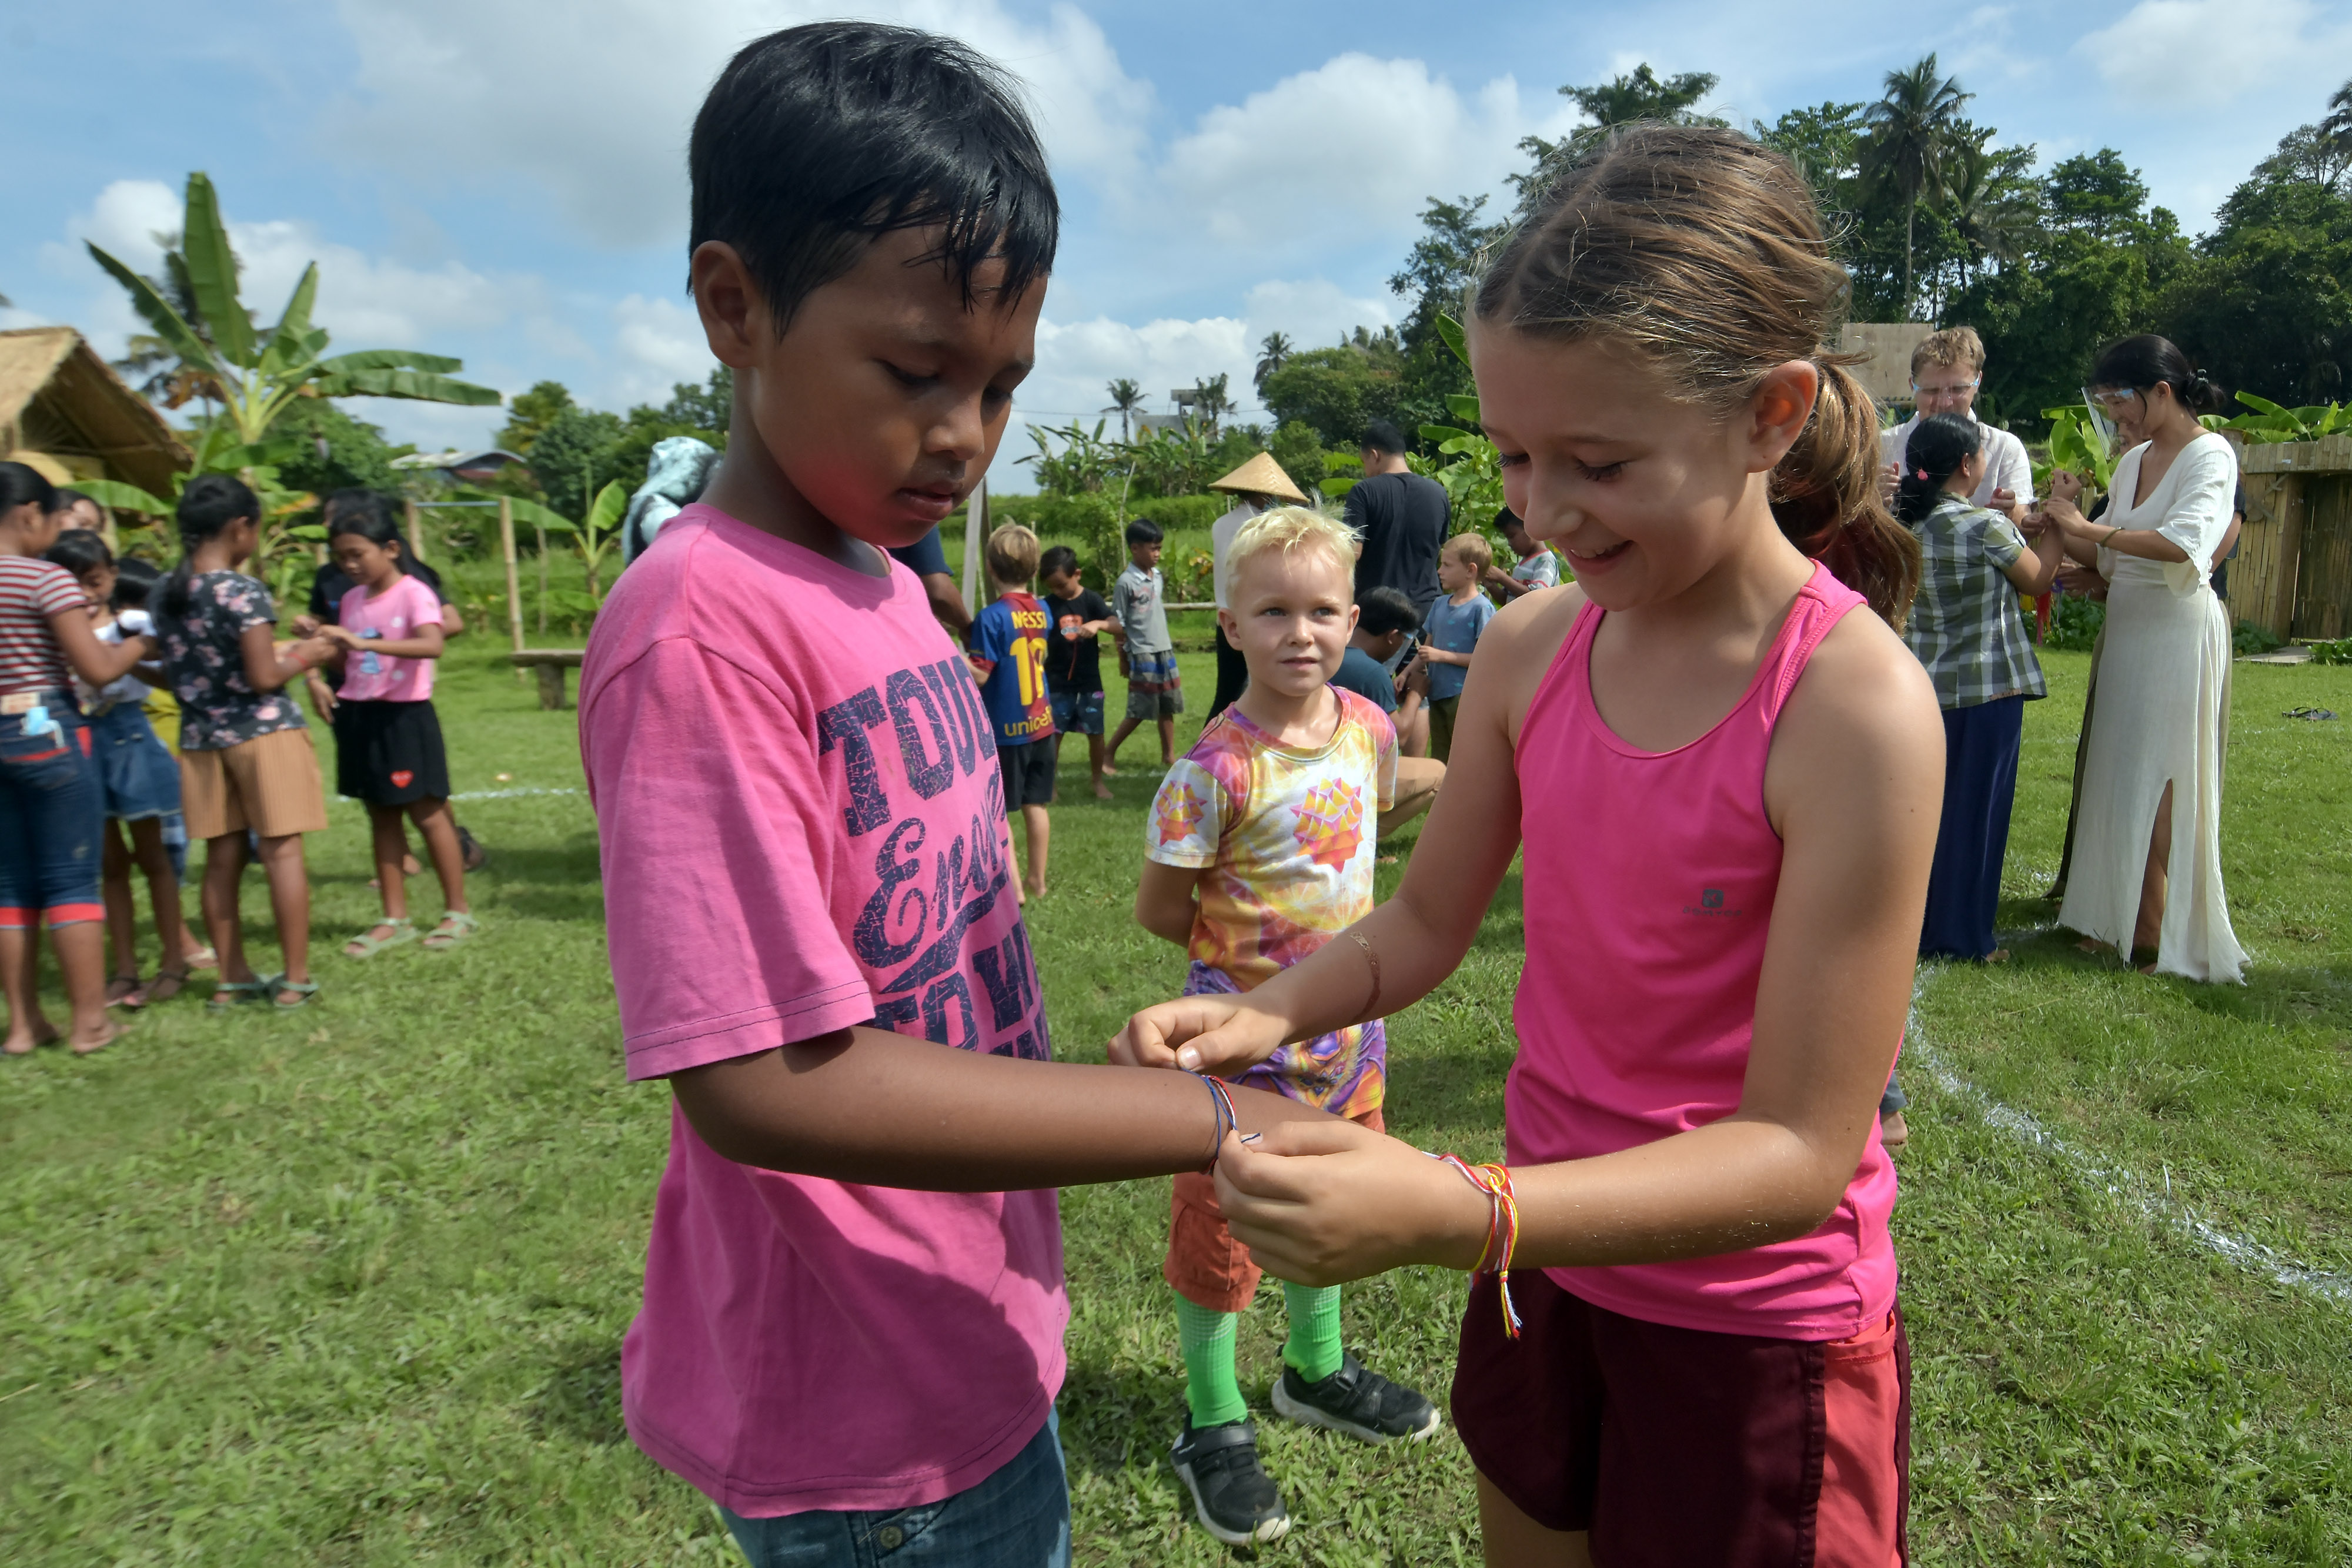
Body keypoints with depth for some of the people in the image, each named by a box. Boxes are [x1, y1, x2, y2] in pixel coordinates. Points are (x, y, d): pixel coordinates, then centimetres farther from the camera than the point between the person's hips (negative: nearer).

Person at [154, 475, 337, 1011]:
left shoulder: (166, 594, 7)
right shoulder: (243, 591, -13)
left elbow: (178, 671, 15)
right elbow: (264, 678, -16)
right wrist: (306, 657, 2)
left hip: (201, 739, 6)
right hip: (262, 733, -6)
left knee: (222, 858, 11)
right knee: (283, 851, -1)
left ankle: (232, 978, 19)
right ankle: (294, 979, 2)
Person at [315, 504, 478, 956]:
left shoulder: (414, 593, -11)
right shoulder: (351, 600, 10)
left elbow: (433, 645, -29)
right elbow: (345, 660, 17)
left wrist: (365, 642, -36)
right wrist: (319, 639, -2)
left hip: (405, 716, -7)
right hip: (360, 715, 7)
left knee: (426, 813, 1)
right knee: (382, 817, 11)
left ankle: (458, 911, 13)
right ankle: (395, 919, 18)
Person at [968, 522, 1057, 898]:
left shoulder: (992, 617, -16)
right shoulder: (1042, 610, 3)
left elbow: (979, 675, -19)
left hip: (1006, 728, -6)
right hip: (1041, 722, 6)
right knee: (1035, 804, 15)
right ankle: (1037, 879, 24)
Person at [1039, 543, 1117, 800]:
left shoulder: (1091, 600, -6)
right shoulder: (1048, 605, -3)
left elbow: (1120, 629, -15)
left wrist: (1098, 624, -35)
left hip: (1089, 681, 0)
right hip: (1057, 682, 0)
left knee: (1095, 733, 8)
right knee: (1052, 734, 0)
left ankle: (1098, 781, 24)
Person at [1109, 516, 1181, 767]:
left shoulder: (1158, 577, 9)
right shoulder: (1126, 582, -11)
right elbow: (1118, 624, -8)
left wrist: (1168, 643, 15)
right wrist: (1123, 659, -6)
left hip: (1164, 650, 7)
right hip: (1142, 653, -7)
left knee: (1168, 706, 10)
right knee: (1140, 711, -4)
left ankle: (1168, 755, 18)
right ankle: (1108, 752, 9)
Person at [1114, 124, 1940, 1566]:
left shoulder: (1856, 706, -26)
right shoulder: (1529, 650, -8)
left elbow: (1800, 1151, -25)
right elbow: (1429, 922, 3)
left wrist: (1454, 1216, -37)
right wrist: (1268, 1014, -17)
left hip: (1757, 1334, -5)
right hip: (1549, 1254, 5)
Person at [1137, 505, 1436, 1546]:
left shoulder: (1367, 728, -5)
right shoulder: (1217, 769, -23)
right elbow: (1159, 908, -15)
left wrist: (1330, 943, 8)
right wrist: (1250, 951, -6)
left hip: (1347, 1021, 6)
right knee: (1222, 1221, 9)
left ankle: (1318, 1371, 48)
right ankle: (1214, 1427, 32)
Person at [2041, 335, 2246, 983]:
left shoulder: (2210, 455, -9)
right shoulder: (2133, 460, 12)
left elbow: (2184, 544, -27)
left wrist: (2087, 526, -23)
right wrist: (2063, 521, 0)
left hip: (2177, 632, -7)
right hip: (2125, 628, 7)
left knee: (2159, 781, -3)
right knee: (2117, 772, 11)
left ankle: (2158, 934, 8)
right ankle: (2116, 916, 22)